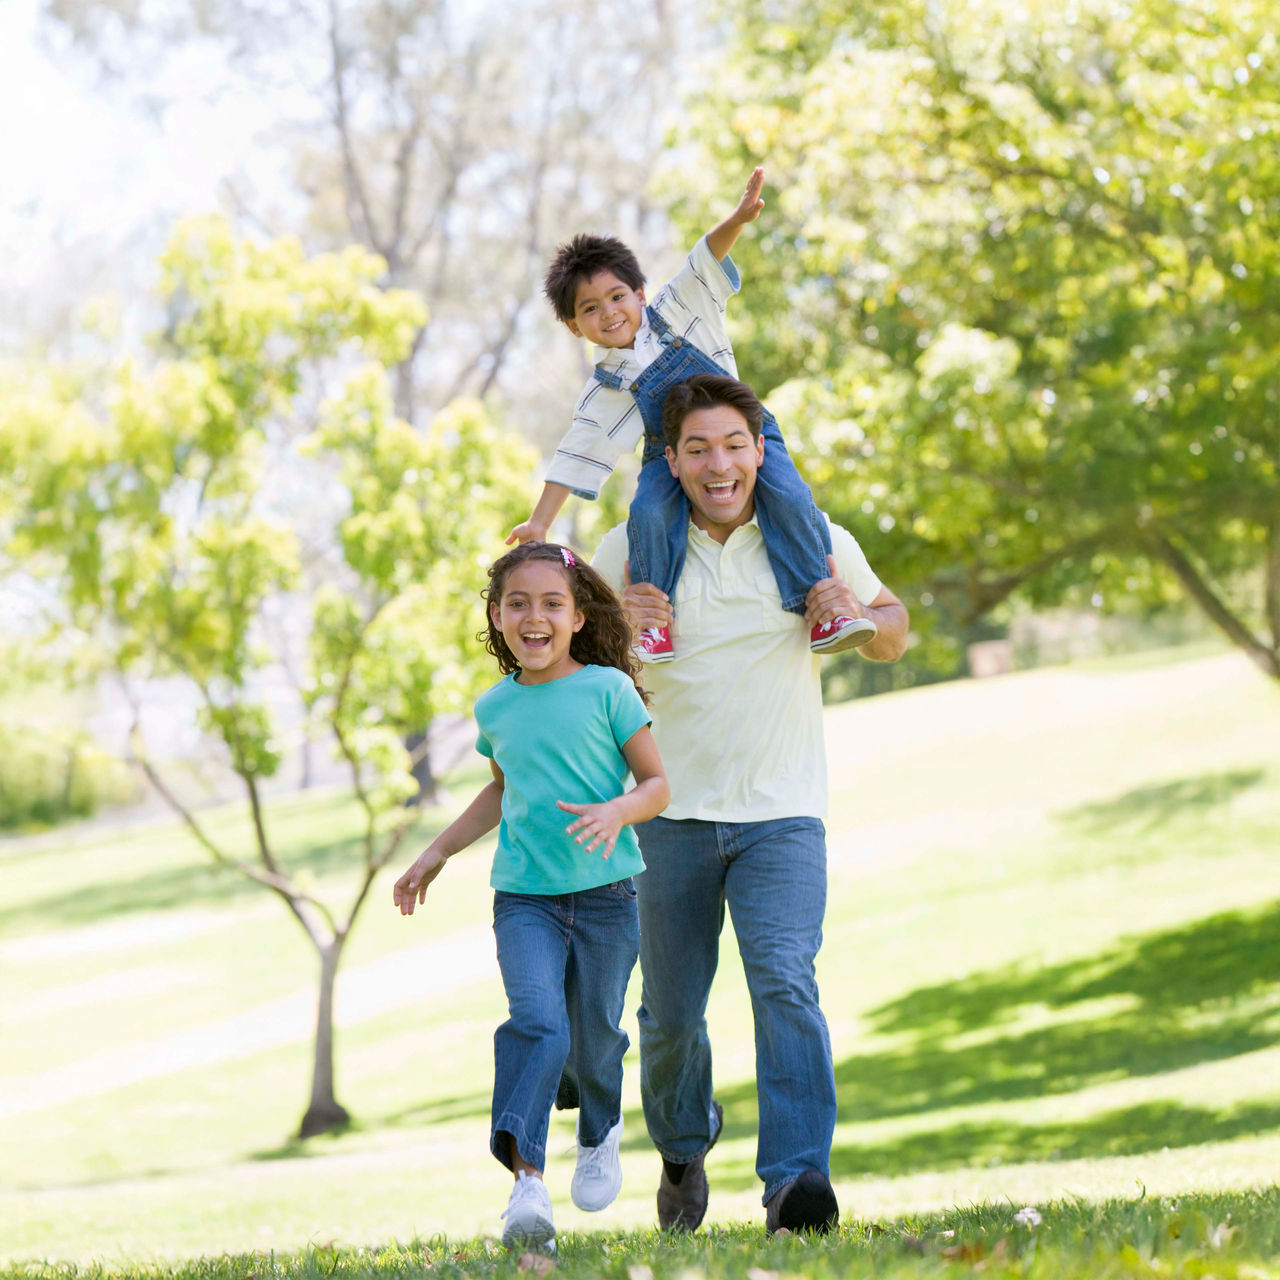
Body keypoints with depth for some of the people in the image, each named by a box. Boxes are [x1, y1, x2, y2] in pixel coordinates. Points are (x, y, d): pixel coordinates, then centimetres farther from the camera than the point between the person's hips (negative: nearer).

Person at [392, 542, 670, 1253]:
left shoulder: (607, 689, -4)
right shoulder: (495, 707, 9)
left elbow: (657, 783, -3)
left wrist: (617, 812, -23)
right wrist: (436, 856, 28)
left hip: (606, 893, -1)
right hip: (523, 896, 2)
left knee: (594, 1038, 10)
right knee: (536, 1020, -21)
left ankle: (601, 1130, 44)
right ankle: (527, 1182, -32)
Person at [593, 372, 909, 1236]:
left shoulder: (813, 542, -1)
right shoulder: (632, 551, -2)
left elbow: (894, 633, 12)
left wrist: (860, 616, -11)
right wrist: (617, 624, -17)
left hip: (782, 816, -1)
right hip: (675, 814, 1)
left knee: (785, 983, -22)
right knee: (671, 1011, 10)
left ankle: (796, 1181, -28)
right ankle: (683, 1151, 38)